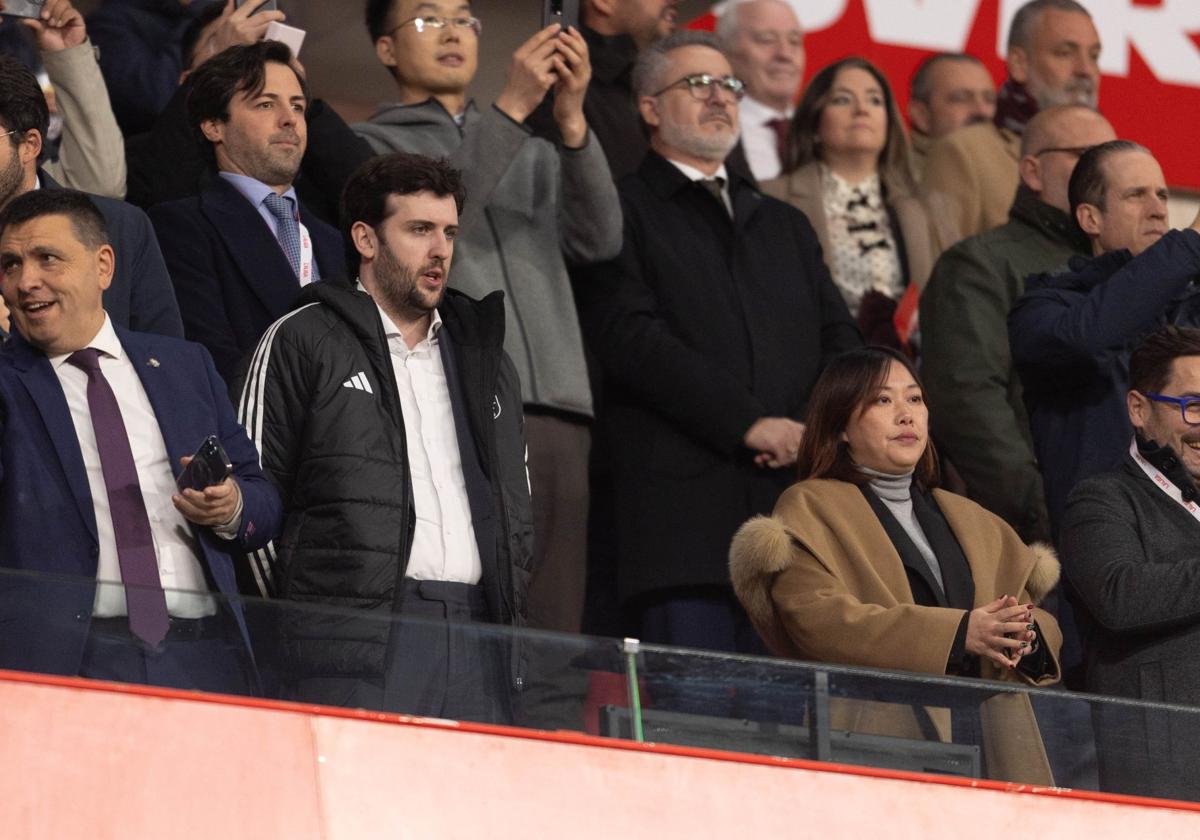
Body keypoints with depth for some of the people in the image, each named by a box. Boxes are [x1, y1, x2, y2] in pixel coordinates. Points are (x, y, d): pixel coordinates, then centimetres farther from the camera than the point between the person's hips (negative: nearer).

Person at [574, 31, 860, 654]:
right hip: (681, 503, -5)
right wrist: (748, 424, -13)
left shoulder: (785, 225, 28)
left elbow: (839, 341, 20)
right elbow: (630, 338, -7)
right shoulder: (624, 212, 7)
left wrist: (814, 428, -2)